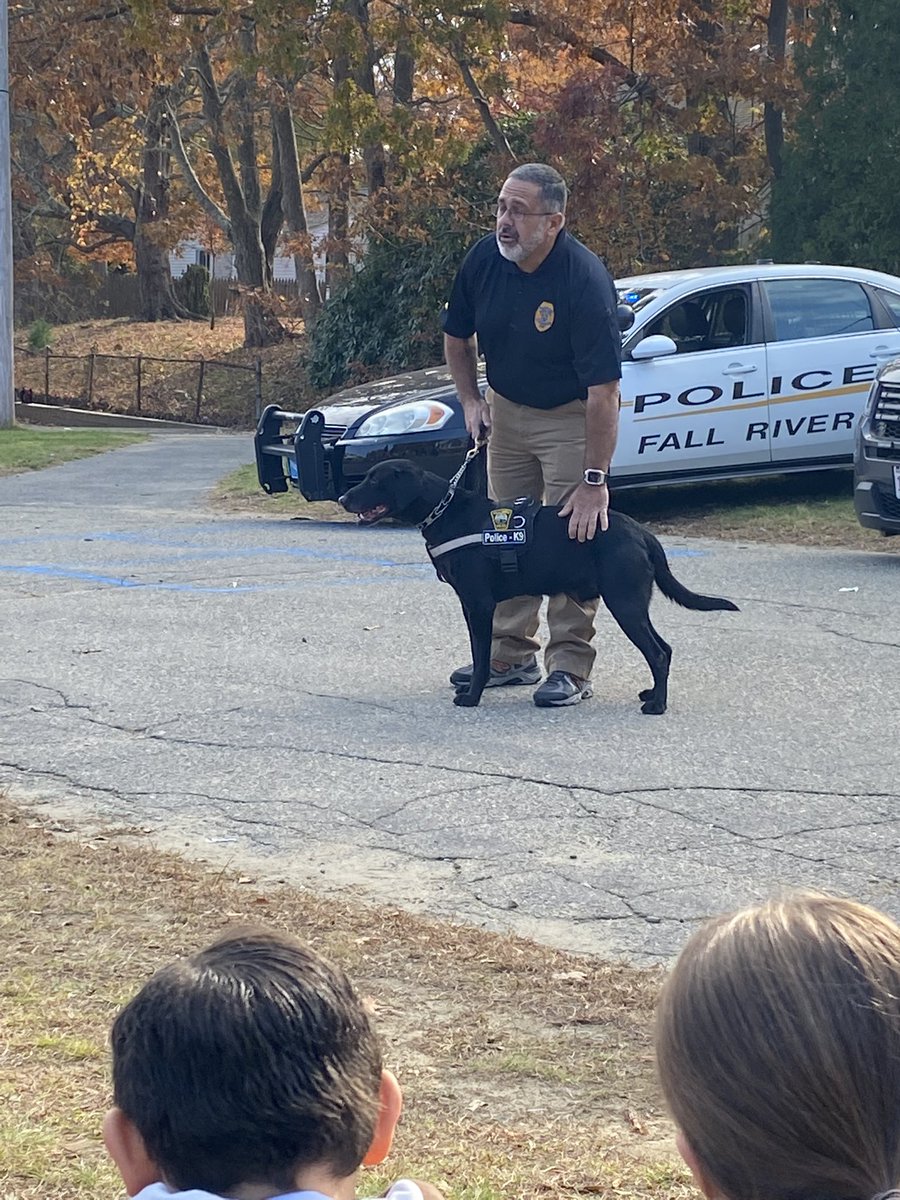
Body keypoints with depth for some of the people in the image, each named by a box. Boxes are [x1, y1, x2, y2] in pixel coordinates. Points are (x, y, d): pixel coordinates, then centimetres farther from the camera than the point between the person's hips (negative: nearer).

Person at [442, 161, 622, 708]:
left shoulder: (585, 279, -31)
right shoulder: (484, 259, -13)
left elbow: (603, 390, -32)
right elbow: (457, 335, 9)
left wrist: (595, 480, -34)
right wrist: (471, 400, -1)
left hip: (570, 416, -6)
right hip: (506, 407, 6)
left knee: (573, 534, -11)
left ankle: (570, 667, -5)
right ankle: (512, 654, 19)